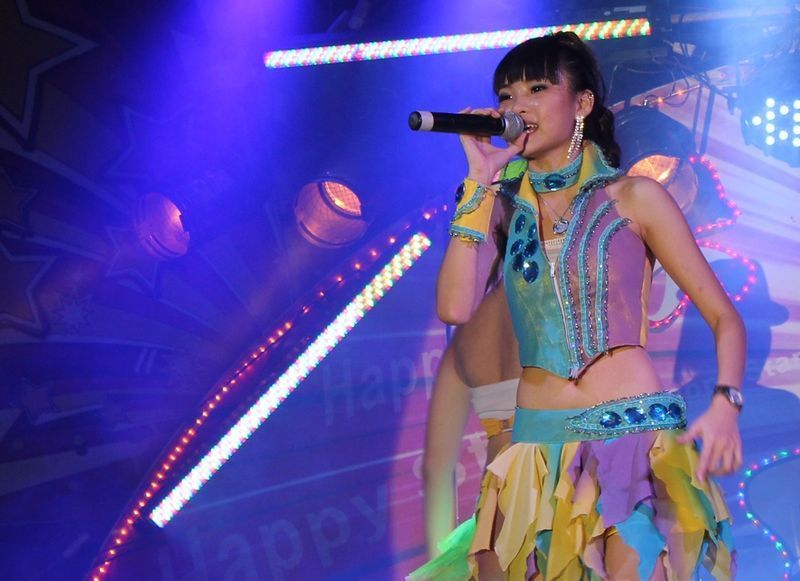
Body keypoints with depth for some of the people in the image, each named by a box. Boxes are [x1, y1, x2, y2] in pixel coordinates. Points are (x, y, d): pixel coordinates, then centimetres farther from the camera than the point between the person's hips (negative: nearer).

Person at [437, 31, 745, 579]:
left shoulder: (632, 198, 1)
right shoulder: (503, 205, 9)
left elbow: (724, 317, 1)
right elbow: (455, 307, -8)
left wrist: (725, 402, -18)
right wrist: (482, 181, -5)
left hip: (637, 435, -3)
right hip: (539, 447, 3)